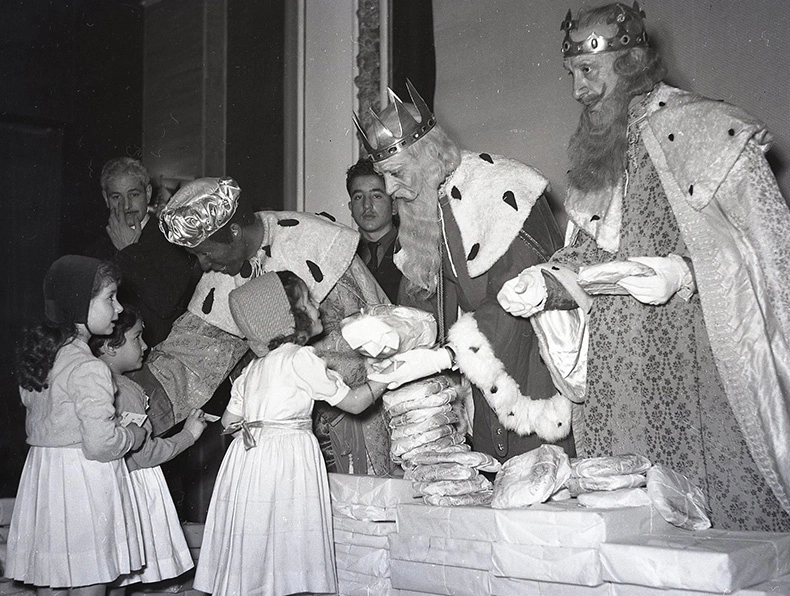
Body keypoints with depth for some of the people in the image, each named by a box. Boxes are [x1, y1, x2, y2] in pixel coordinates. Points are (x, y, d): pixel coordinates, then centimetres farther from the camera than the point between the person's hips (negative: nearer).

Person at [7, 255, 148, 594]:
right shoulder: (88, 369, -19)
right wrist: (136, 434, -2)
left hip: (41, 474, 8)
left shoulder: (37, 353, 6)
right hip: (84, 480, -8)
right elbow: (101, 444, -22)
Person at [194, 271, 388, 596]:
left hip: (248, 455, 7)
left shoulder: (253, 367, 14)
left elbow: (229, 420, 16)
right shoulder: (302, 358, -8)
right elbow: (353, 403, -5)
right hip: (288, 452, -7)